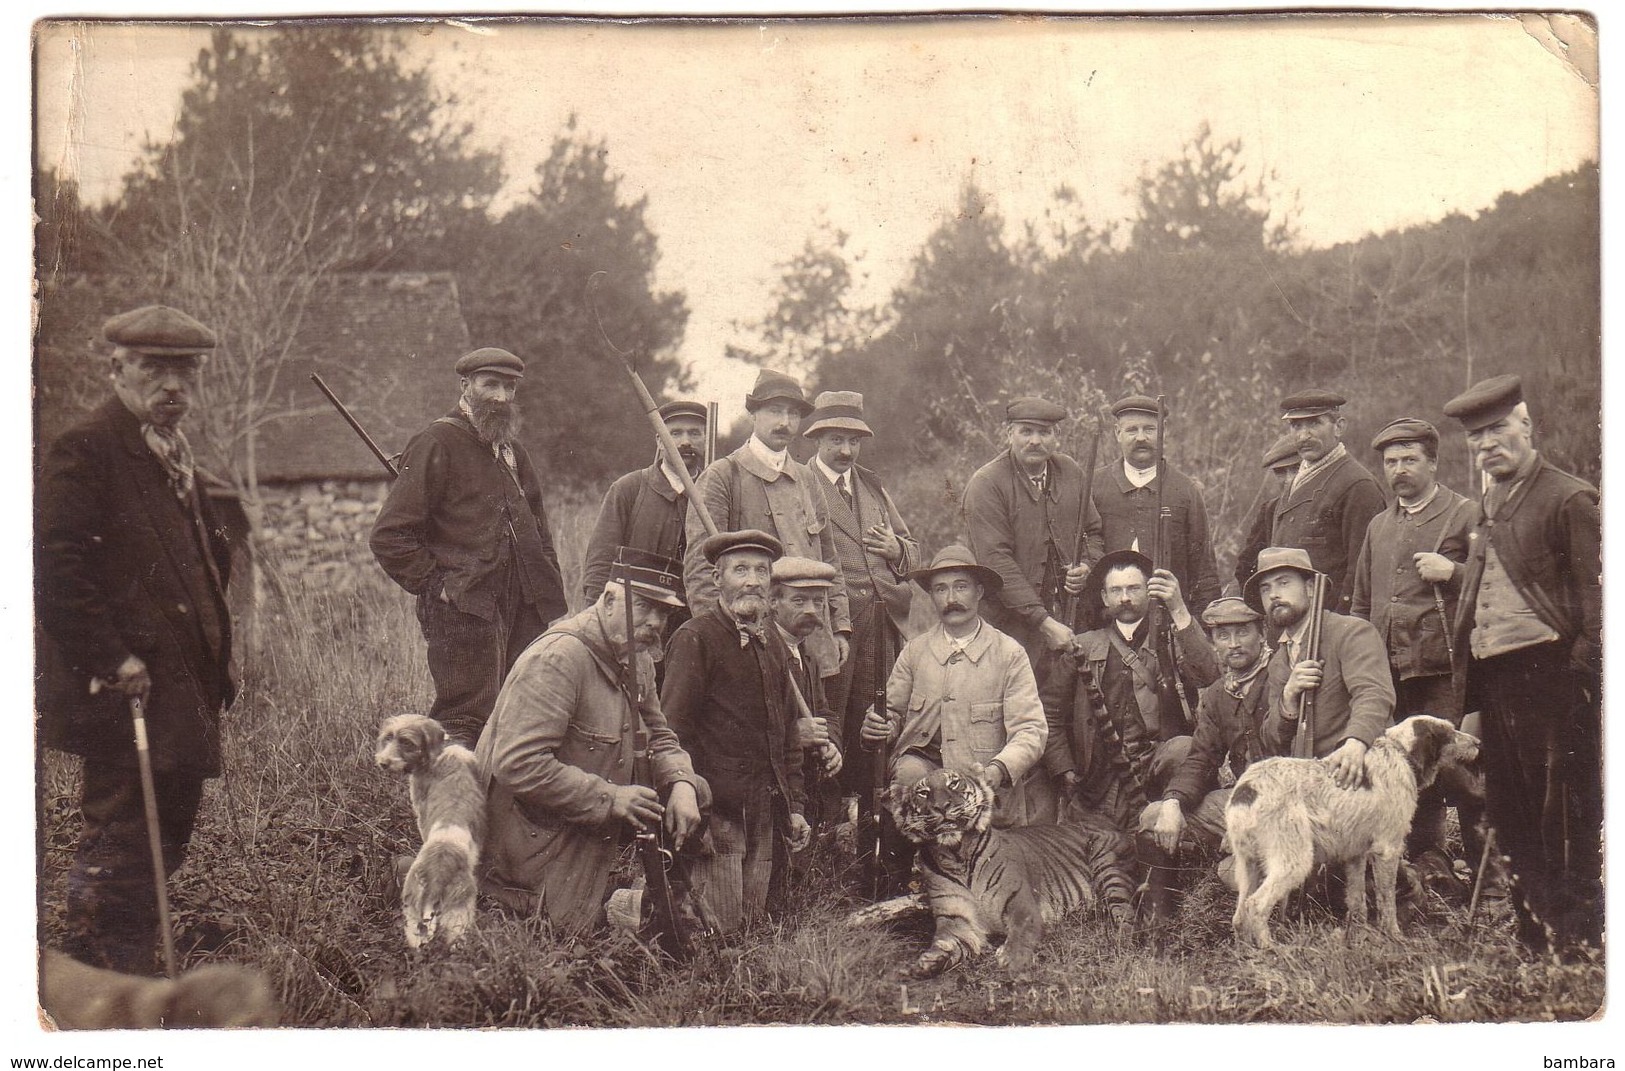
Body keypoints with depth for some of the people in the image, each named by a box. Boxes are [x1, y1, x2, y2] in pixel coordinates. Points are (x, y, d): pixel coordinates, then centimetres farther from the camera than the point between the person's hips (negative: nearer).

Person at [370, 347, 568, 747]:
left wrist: (549, 578, 18)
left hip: (524, 609, 8)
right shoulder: (435, 444, -7)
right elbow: (389, 536, -11)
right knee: (464, 720, -8)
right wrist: (436, 584, -12)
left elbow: (535, 515, 32)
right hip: (465, 610, -8)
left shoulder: (511, 449, 18)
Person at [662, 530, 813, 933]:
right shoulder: (695, 638, -8)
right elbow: (673, 731, -13)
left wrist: (795, 805, 16)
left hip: (765, 814, 7)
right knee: (716, 930, -9)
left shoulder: (772, 643, 16)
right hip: (716, 812, -7)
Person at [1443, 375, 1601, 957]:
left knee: (1566, 811, -3)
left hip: (1548, 668, -8)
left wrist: (1579, 669, -17)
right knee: (1511, 812, 10)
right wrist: (1470, 675, 14)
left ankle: (1579, 937, 5)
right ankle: (1532, 931, 19)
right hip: (1494, 677, 8)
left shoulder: (1569, 499, -6)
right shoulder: (1489, 505, 18)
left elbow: (1596, 597, -10)